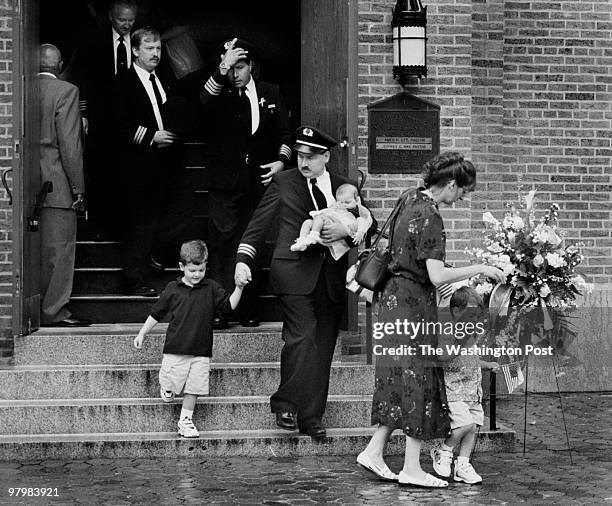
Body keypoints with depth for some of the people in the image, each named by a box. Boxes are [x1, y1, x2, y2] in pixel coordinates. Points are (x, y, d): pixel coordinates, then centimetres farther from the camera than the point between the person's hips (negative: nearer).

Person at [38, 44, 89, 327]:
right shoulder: (65, 92, -9)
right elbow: (70, 144, -14)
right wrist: (78, 187, -8)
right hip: (56, 184, -6)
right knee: (59, 248, -1)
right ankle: (53, 311, 1)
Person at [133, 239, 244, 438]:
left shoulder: (211, 289, 4)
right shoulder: (173, 289, 1)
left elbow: (230, 304, -1)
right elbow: (156, 314, 9)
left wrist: (239, 287, -16)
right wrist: (142, 334, 11)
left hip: (201, 352, 1)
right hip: (175, 349, -1)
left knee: (193, 389, 2)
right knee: (168, 395, 1)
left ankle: (185, 421, 16)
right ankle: (165, 386, 34)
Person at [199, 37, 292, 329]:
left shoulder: (271, 94, 11)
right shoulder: (220, 94, 4)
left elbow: (285, 133, 16)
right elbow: (203, 102, -21)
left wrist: (282, 160, -1)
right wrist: (222, 70, -30)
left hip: (259, 181, 2)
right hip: (225, 182, -2)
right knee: (223, 241, -7)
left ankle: (248, 309, 9)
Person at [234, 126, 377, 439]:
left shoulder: (343, 187, 13)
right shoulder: (283, 182, 6)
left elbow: (371, 228, 12)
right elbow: (258, 224, 7)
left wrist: (346, 231, -7)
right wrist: (243, 260, -4)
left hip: (330, 278, 3)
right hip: (294, 272, -3)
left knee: (322, 347, 2)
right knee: (302, 337, -17)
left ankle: (310, 418, 8)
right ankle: (285, 405, -5)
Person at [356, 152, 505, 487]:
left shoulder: (409, 199, 8)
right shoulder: (430, 218, -20)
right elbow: (438, 276, -26)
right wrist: (480, 268, -15)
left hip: (395, 295, 9)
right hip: (414, 303, -9)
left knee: (401, 380, 15)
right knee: (418, 381, -1)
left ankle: (374, 451, 16)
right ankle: (411, 469, 5)